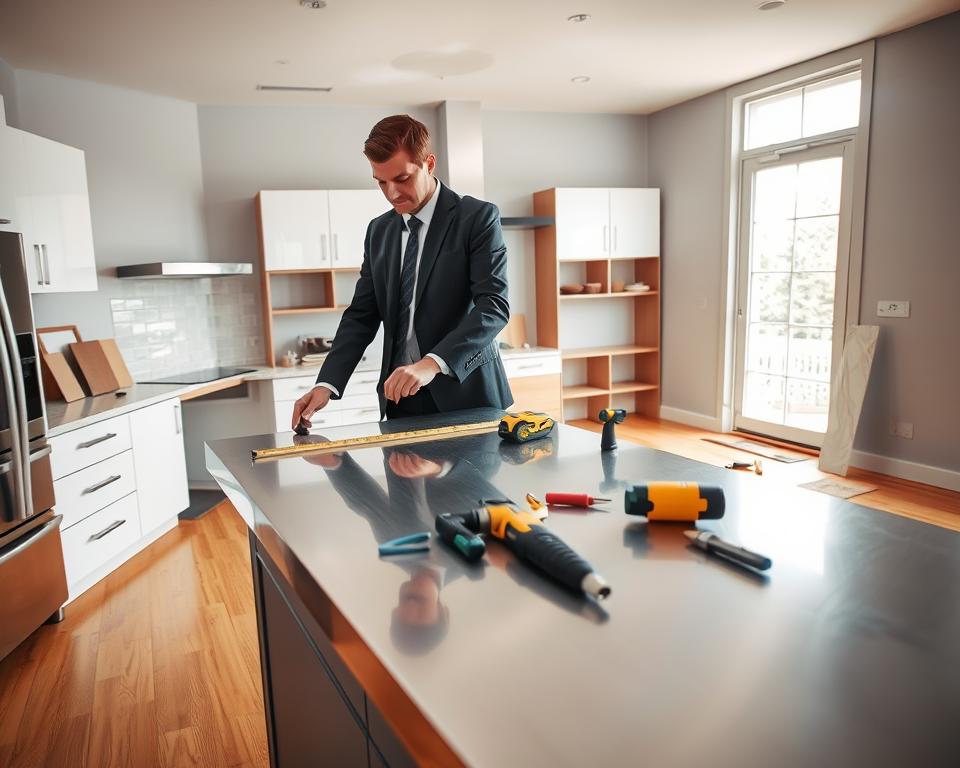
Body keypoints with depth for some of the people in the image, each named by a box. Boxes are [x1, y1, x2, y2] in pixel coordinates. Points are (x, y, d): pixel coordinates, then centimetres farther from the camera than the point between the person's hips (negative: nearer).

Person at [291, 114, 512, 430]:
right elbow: (361, 316, 9)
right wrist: (327, 384, -5)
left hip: (465, 396, -4)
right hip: (400, 399, 4)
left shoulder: (478, 217, -6)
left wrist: (433, 363, -29)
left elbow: (494, 305, -16)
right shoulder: (378, 231, 11)